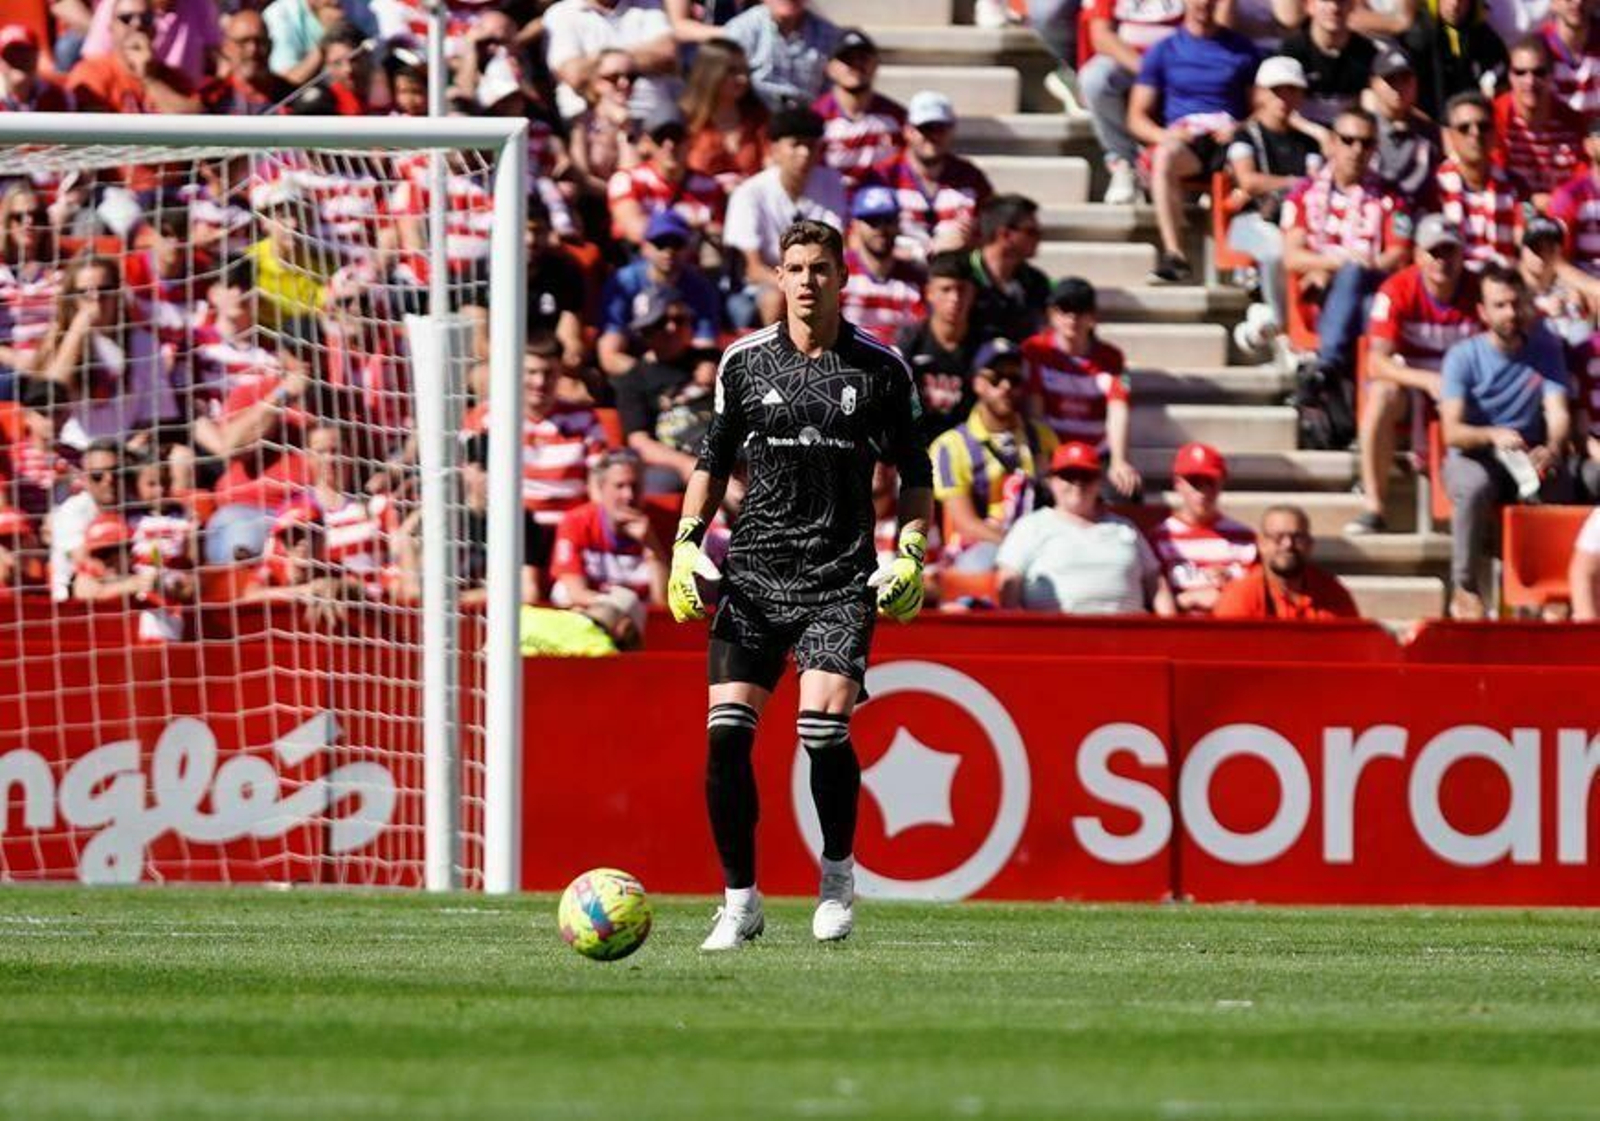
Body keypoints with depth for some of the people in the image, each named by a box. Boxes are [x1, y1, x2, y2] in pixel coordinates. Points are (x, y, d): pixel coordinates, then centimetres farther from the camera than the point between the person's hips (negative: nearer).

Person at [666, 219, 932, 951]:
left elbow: (914, 473, 11)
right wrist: (686, 541, 7)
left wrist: (911, 554, 0)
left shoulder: (879, 369, 4)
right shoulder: (744, 362, 7)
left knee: (824, 726, -18)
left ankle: (837, 873, 8)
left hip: (841, 579, -2)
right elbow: (713, 458, 17)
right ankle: (740, 901, 4)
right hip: (754, 574, 2)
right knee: (726, 735, -9)